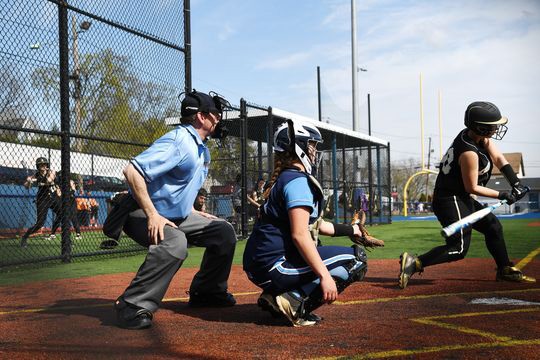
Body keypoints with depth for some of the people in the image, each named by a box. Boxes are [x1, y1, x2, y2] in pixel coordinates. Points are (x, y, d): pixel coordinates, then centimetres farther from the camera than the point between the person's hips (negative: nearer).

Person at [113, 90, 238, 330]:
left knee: (223, 232, 7)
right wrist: (152, 215, -32)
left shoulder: (201, 148, 11)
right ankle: (133, 306, -29)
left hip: (178, 215, 10)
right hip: (143, 215, -10)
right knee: (175, 243, -37)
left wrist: (193, 212, 15)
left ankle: (206, 292, 19)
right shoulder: (179, 142, -21)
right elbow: (132, 171, -31)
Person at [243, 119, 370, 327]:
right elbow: (300, 234, -22)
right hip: (274, 265, -10)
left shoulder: (282, 179, 20)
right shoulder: (298, 180, -11)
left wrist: (350, 230, 33)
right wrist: (324, 276, -26)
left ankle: (276, 296, 11)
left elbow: (315, 224, 28)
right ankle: (295, 303, -16)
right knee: (356, 259, -7)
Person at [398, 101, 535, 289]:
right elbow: (472, 187, -18)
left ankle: (505, 270, 31)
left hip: (460, 199, 10)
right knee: (458, 248, -13)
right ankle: (414, 263, -17)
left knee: (493, 226, 18)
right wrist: (503, 196, -11)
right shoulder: (469, 152, -26)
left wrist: (515, 183, -7)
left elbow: (498, 158, 3)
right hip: (450, 201, -10)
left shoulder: (480, 136, 0)